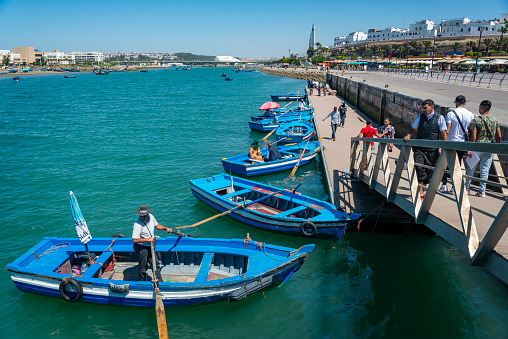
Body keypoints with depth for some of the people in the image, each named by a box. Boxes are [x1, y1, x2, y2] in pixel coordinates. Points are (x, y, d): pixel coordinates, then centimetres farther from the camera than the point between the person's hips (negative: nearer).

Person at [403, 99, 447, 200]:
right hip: (420, 148, 1)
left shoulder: (439, 118, 2)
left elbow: (443, 134, 5)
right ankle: (421, 191, -9)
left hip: (433, 149, -1)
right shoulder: (420, 117, 8)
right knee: (419, 167, -15)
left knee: (429, 170, 6)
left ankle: (424, 189, 25)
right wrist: (408, 135, -3)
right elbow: (413, 129, 18)